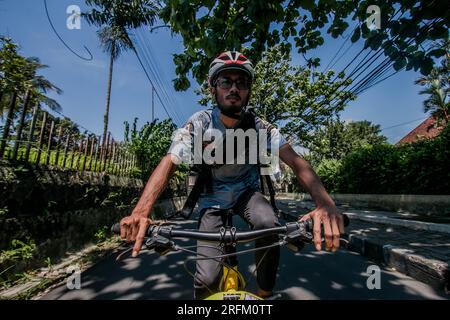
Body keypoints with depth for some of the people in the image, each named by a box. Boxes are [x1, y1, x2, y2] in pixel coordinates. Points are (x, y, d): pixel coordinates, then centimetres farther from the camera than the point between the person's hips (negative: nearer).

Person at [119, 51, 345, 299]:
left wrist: (325, 203, -46)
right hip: (212, 198, -1)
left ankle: (265, 292, -3)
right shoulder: (200, 123, -18)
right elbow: (169, 163, -28)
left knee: (269, 225, -32)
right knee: (207, 277, -13)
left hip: (247, 192, 1)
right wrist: (140, 211, -45)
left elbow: (295, 161, -27)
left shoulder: (259, 127, -15)